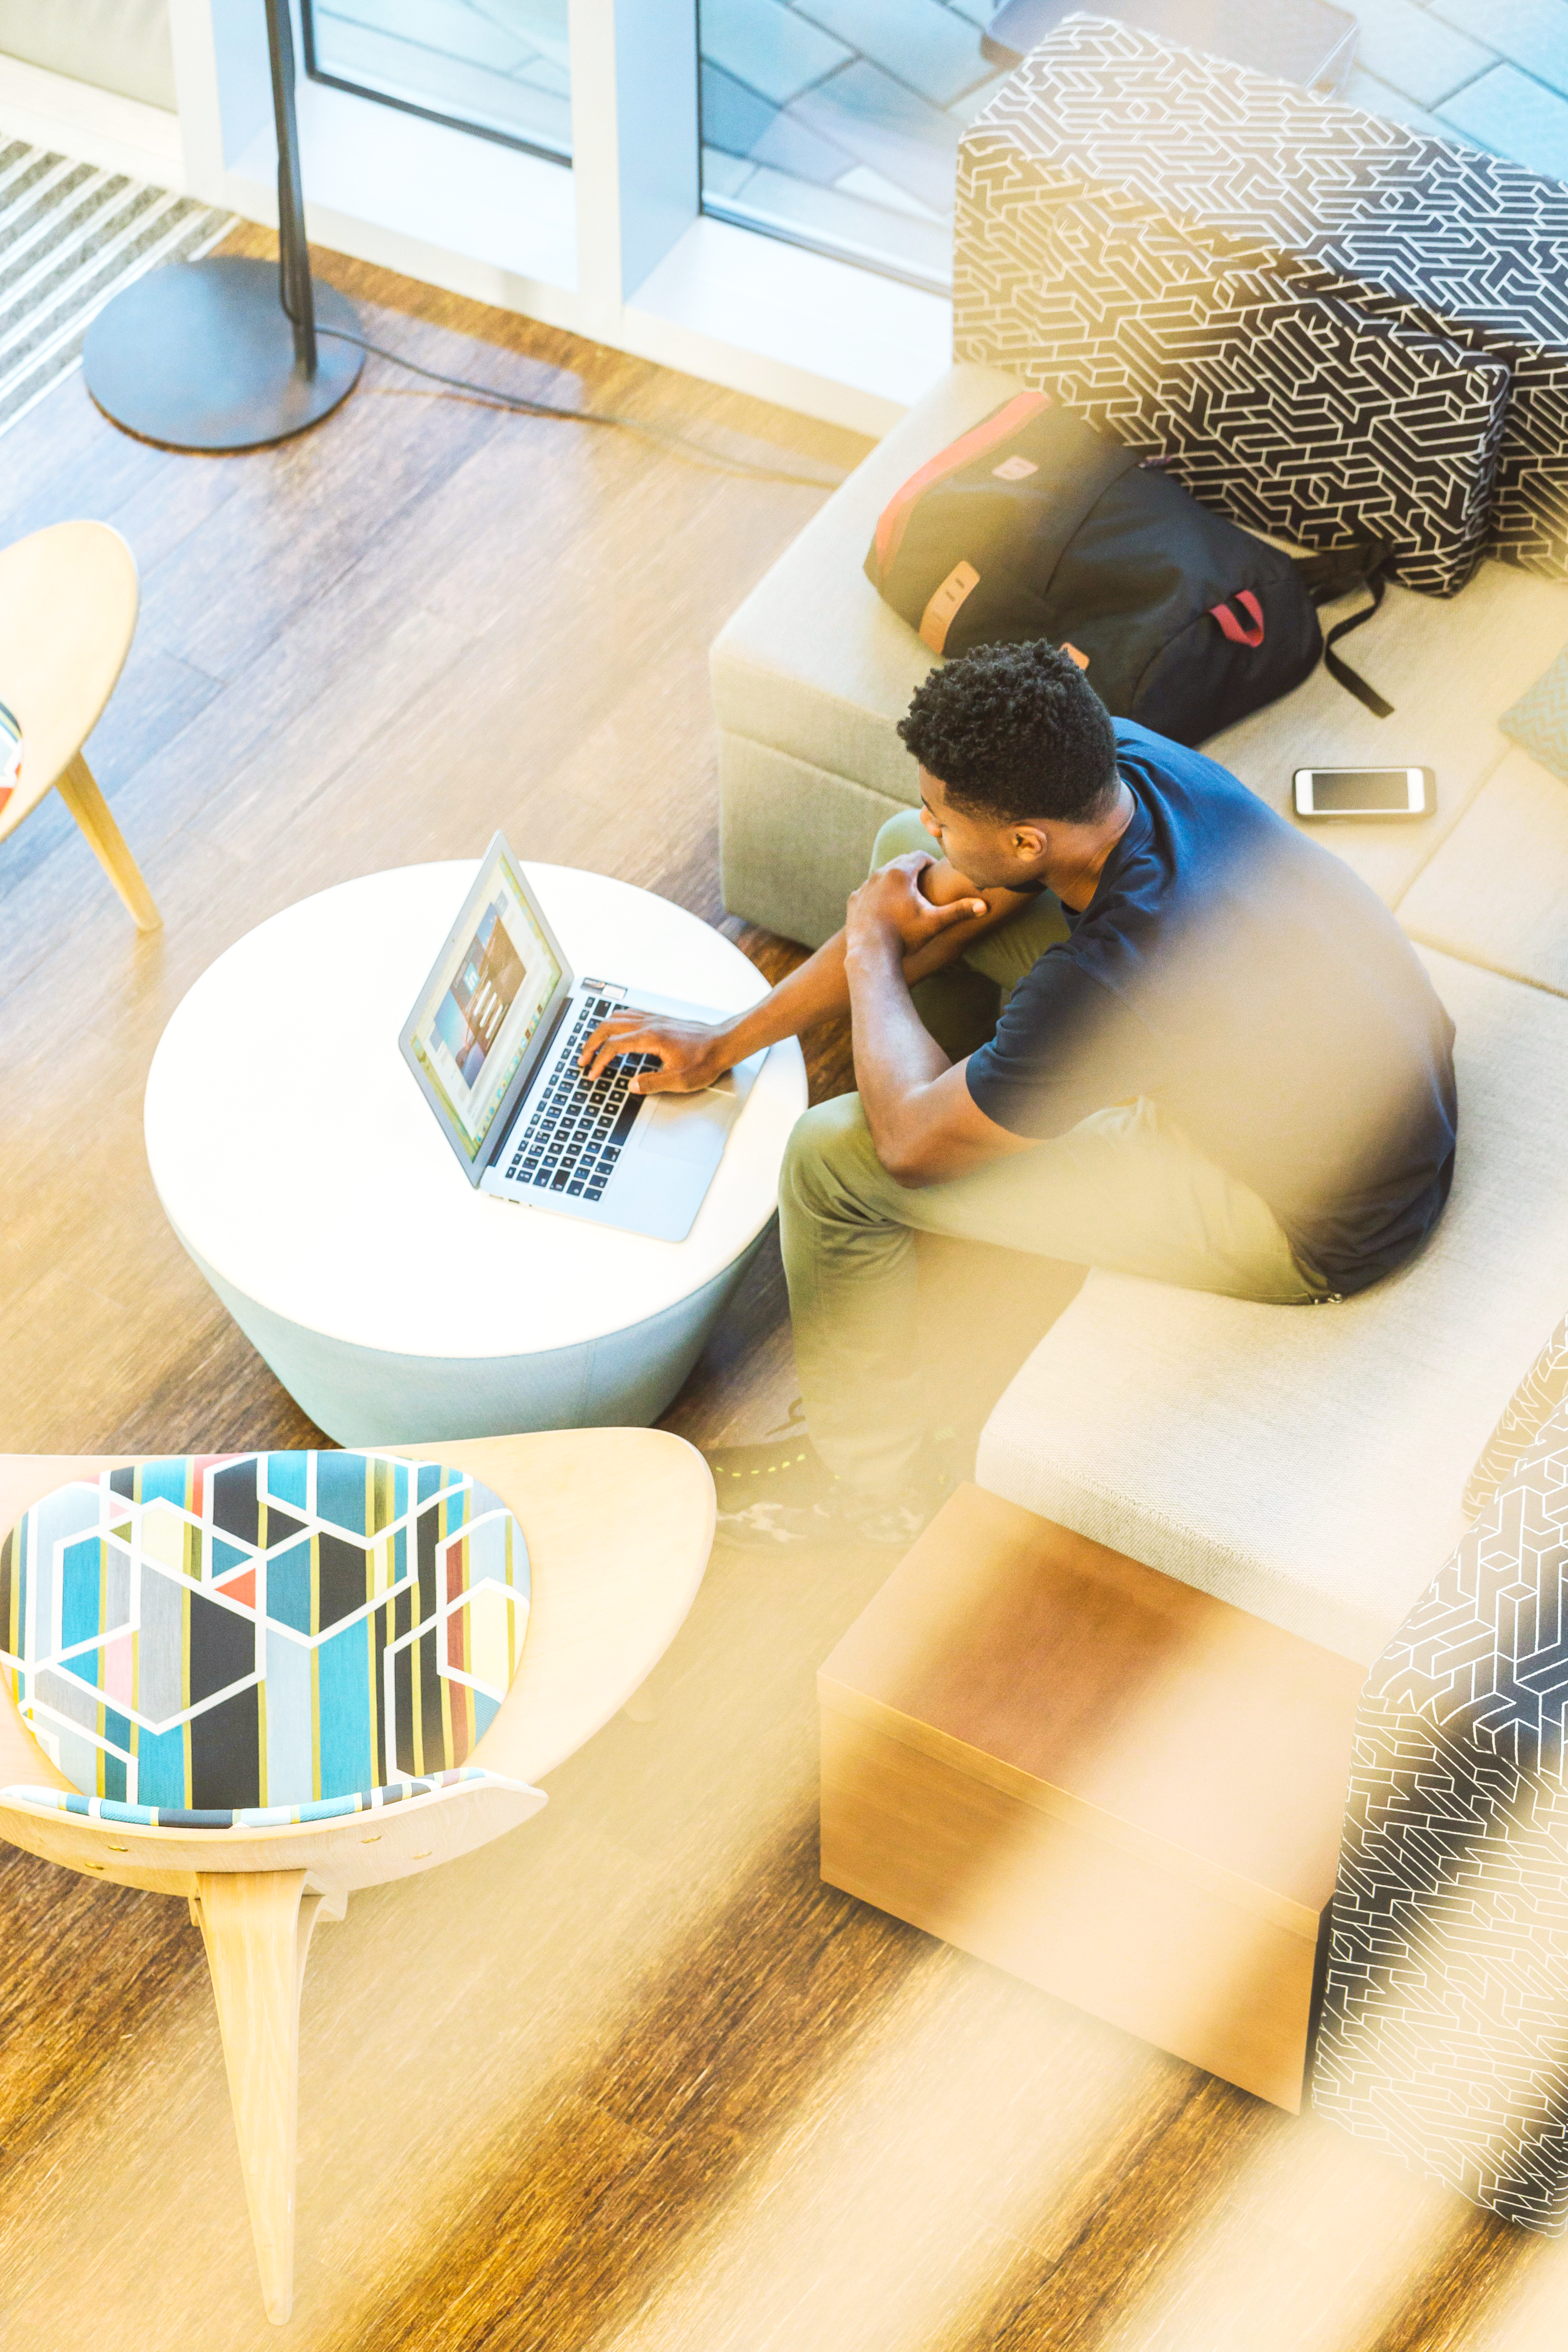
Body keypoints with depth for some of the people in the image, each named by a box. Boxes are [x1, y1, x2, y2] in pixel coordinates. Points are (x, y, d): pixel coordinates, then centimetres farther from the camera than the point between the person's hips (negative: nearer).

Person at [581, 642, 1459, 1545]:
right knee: (905, 853, 6)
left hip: (1320, 1228, -8)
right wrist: (730, 1040, 5)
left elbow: (912, 1141, -22)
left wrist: (872, 946, -5)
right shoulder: (1115, 756, -16)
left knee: (832, 1158, -10)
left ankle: (873, 1477, 15)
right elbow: (938, 894, 2)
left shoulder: (1114, 978, -39)